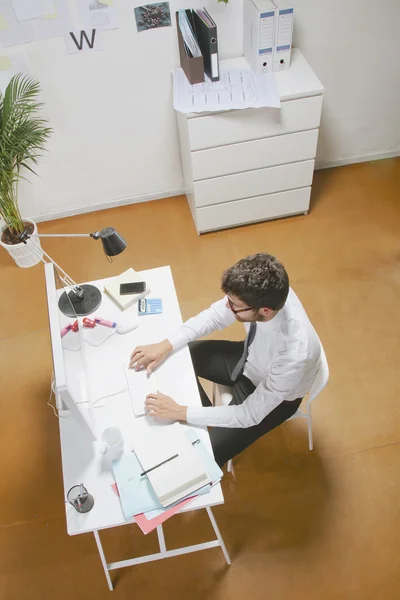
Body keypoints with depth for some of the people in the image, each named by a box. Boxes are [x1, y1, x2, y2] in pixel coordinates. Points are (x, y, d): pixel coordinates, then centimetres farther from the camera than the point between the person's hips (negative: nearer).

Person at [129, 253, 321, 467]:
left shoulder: (294, 355, -44)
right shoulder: (266, 292, -30)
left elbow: (250, 415, -31)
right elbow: (215, 315, -12)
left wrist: (180, 412, -30)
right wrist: (166, 345, -21)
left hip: (273, 397, -5)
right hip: (250, 358, 6)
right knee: (179, 356, 5)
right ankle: (206, 414, 27)